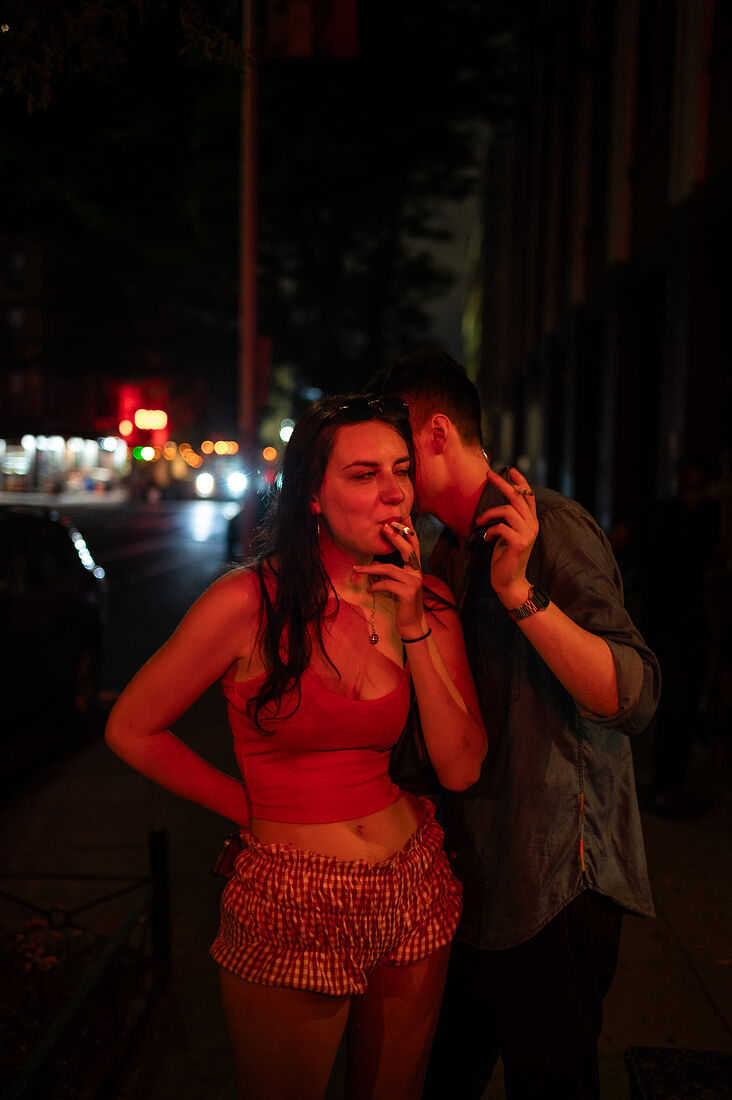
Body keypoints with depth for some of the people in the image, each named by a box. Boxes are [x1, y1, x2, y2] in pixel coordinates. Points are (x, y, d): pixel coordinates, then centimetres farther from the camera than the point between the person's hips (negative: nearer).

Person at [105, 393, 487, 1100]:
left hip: (412, 895, 4)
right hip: (292, 914, -4)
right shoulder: (249, 600, -16)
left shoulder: (425, 602, -3)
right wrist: (254, 810, -2)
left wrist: (414, 626, -16)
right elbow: (131, 730, -6)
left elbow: (461, 769, -8)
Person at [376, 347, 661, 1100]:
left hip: (552, 891, -8)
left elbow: (632, 698, -28)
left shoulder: (548, 527, -19)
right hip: (473, 876, 9)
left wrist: (520, 593, -38)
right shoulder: (448, 551, 10)